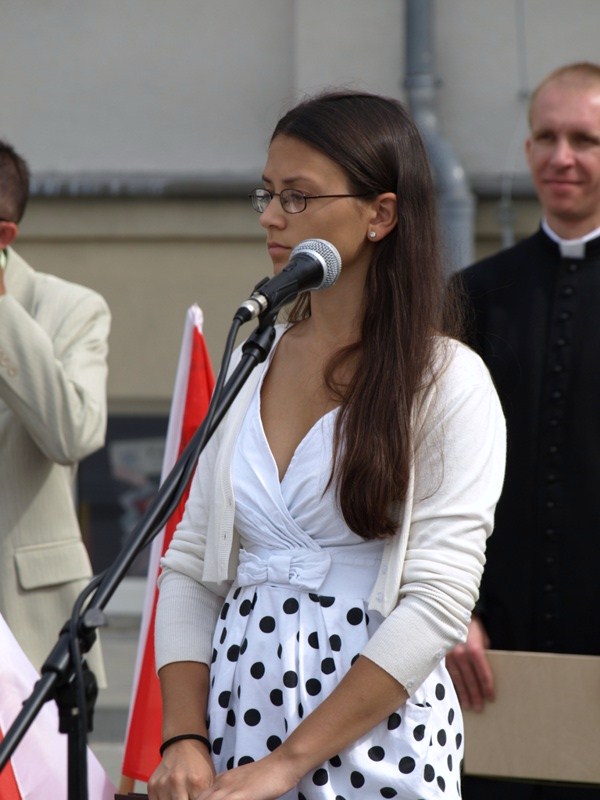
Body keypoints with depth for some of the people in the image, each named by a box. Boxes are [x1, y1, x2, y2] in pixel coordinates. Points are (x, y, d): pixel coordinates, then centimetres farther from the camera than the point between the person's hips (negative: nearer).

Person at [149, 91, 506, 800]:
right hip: (239, 708, 4)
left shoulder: (448, 382, -7)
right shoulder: (251, 364, 9)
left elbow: (437, 605, -14)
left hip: (374, 733, -4)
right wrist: (185, 739, -7)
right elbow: (190, 568, 7)